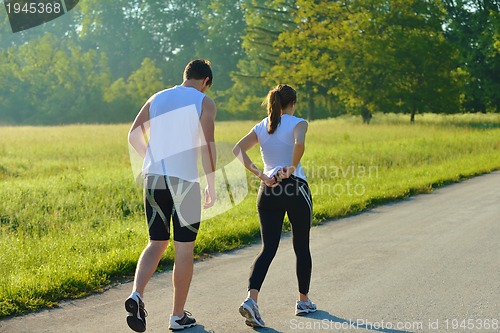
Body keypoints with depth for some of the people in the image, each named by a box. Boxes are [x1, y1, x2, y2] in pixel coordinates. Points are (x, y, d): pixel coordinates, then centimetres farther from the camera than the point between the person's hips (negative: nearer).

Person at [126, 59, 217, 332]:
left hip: (153, 178, 5)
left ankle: (136, 294, -10)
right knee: (184, 250, 7)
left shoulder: (157, 98, 13)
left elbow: (134, 135, 11)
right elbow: (207, 147, -10)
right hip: (185, 182, -4)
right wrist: (212, 185, -2)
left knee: (157, 243, 14)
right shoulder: (204, 104, -2)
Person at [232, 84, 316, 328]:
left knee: (268, 249, 1)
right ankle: (303, 301, 26)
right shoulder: (298, 123, -3)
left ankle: (251, 299, -20)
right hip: (295, 189, -3)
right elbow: (299, 143, -26)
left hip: (268, 191, 4)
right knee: (302, 247, 14)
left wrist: (259, 175, -5)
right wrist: (292, 167, -14)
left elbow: (237, 150, -2)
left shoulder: (261, 128, 11)